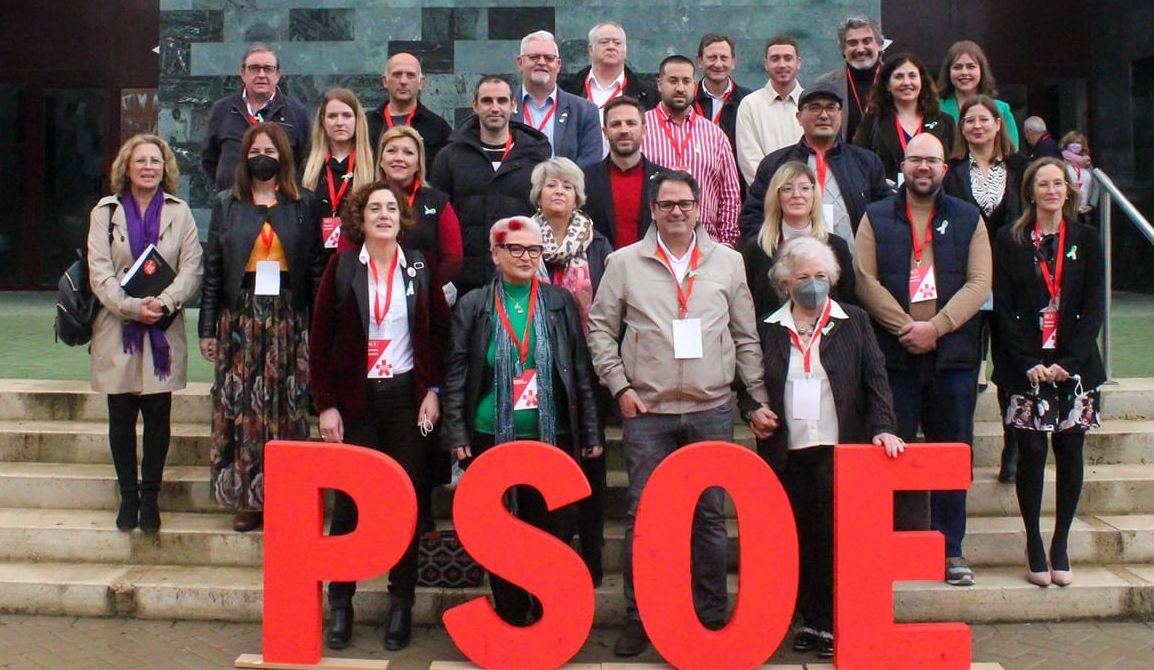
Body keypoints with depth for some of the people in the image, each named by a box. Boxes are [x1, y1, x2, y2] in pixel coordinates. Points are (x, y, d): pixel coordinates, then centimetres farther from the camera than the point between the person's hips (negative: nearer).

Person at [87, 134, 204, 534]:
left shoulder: (179, 213, 7)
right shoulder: (105, 212, 6)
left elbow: (192, 270, -1)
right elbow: (99, 273, -3)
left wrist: (164, 302, -18)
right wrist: (133, 307, -16)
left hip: (163, 331, 0)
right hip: (117, 331, 0)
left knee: (158, 417, 1)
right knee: (121, 419, 4)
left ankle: (150, 497, 11)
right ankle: (128, 497, 13)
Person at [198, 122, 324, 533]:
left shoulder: (303, 205, 8)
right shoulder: (226, 204, 10)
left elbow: (316, 268, 4)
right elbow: (212, 268, 8)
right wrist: (208, 328, 2)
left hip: (288, 321, -1)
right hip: (239, 319, 1)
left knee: (286, 408, -1)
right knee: (239, 406, -1)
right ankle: (247, 500, 6)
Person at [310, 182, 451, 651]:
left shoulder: (419, 268, 4)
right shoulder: (342, 266, -1)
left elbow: (440, 332, 7)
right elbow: (320, 340, 0)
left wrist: (433, 390, -2)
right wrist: (325, 405, -5)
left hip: (406, 396, 1)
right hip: (356, 399, -1)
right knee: (348, 501, 1)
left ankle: (401, 605, 13)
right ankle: (339, 603, 13)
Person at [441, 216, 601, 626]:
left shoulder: (561, 302, 5)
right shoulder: (472, 306, 3)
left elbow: (582, 372, 6)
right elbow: (455, 374, 2)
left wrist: (591, 434, 2)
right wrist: (456, 434, -5)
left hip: (551, 438, 0)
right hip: (491, 438, 0)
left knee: (551, 531, 5)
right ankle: (509, 620, 19)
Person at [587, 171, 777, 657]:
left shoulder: (728, 262, 8)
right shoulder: (624, 263, 3)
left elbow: (746, 338, 9)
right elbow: (601, 329, 6)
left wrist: (756, 401, 5)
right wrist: (620, 387, -3)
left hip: (712, 411, 1)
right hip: (647, 412, -1)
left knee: (710, 517, 7)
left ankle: (712, 617, 19)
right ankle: (639, 618, 14)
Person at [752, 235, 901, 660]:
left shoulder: (855, 323, 8)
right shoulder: (767, 330, 10)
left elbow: (876, 380, 3)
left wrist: (882, 427, -8)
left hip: (838, 450, -1)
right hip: (788, 454, 2)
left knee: (833, 537, -3)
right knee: (800, 538, 5)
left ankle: (833, 625, 6)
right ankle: (811, 621, 15)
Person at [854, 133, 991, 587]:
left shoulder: (968, 219, 10)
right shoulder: (876, 218, 8)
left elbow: (979, 283, 0)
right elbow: (865, 280, -2)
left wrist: (936, 327, -12)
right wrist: (905, 327, -13)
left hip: (952, 353, 1)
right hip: (892, 352, -1)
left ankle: (950, 550, 12)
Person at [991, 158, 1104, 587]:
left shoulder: (1086, 241, 7)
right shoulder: (1010, 241, 4)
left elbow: (1094, 309, 2)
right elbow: (1003, 308, -1)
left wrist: (1066, 363, -10)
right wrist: (1030, 363, -11)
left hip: (1075, 368, 1)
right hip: (1026, 368, -1)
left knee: (1069, 453, 2)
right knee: (1031, 453, -3)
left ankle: (1060, 546, 13)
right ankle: (1034, 546, 9)